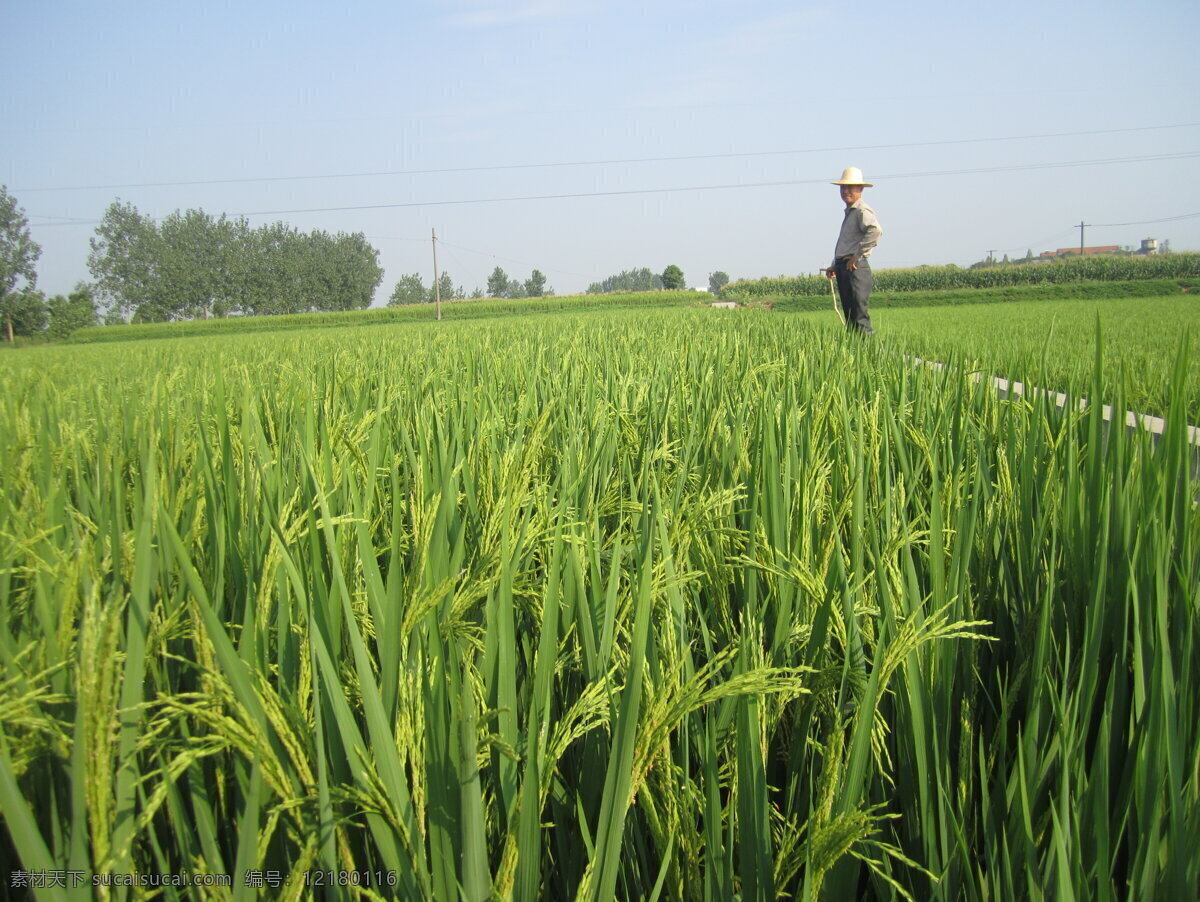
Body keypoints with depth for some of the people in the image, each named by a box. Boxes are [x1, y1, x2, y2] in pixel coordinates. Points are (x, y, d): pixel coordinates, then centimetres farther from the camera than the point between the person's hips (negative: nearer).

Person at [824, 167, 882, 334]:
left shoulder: (862, 211, -9)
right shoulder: (848, 212, 22)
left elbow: (876, 231, -28)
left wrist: (858, 255, -22)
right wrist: (834, 266, 23)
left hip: (855, 268, -10)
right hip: (843, 268, 10)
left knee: (859, 314, -14)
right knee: (849, 315, 10)